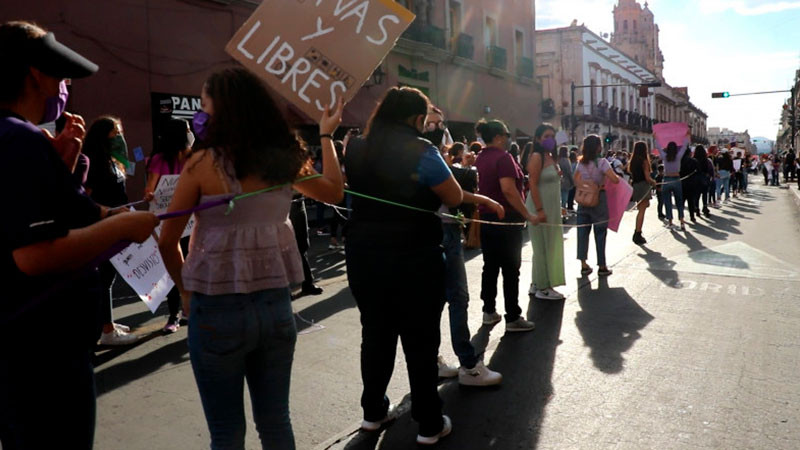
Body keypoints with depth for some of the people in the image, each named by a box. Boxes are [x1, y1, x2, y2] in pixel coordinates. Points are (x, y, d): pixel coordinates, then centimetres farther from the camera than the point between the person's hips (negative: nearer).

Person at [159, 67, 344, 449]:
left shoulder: (203, 164, -11)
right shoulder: (285, 160, 0)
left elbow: (167, 242, -5)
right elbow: (333, 192, 18)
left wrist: (186, 290, 11)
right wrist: (326, 135, 28)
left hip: (218, 309, -4)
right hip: (275, 304, 4)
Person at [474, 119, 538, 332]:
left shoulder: (480, 158, 10)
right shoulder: (502, 157, -15)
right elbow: (508, 190, -25)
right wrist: (528, 215, -21)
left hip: (486, 218, 8)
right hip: (506, 220, -8)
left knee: (490, 266, 14)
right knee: (510, 269, -1)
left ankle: (489, 311, 20)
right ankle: (513, 318, 4)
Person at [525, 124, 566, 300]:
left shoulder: (551, 157, 14)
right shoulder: (537, 157, -12)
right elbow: (533, 184, -19)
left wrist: (558, 208, 18)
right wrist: (539, 210, -23)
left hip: (552, 208, 9)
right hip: (540, 208, -9)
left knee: (550, 247, 13)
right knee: (542, 247, -2)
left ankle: (538, 284, 22)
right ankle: (542, 288, 7)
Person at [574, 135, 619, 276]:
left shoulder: (581, 163, 5)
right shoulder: (601, 162, -12)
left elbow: (576, 180, 9)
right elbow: (615, 179, -16)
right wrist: (617, 177, 4)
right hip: (598, 198, -5)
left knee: (583, 231, 8)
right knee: (600, 232, 4)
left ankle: (584, 265, 12)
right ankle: (602, 267, 10)